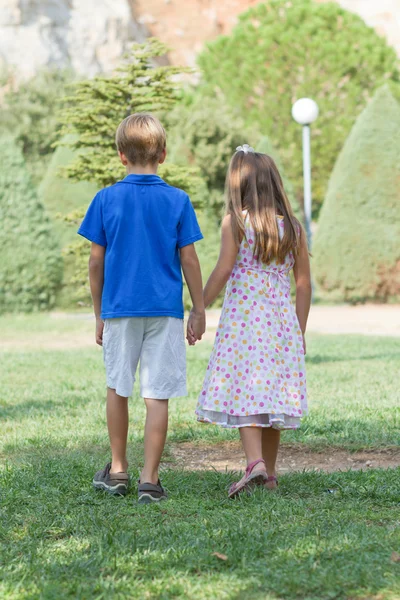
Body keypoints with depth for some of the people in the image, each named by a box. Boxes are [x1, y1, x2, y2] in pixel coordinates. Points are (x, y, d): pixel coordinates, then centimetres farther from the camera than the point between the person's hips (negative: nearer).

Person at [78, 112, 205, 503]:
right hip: (165, 310, -1)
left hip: (119, 309, 1)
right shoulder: (177, 201, -2)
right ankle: (150, 480, -1)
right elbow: (188, 259, -1)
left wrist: (99, 314, 11)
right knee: (157, 396, 0)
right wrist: (199, 310, 9)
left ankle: (117, 471, 26)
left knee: (117, 388, 17)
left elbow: (96, 261, 1)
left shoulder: (106, 199, -1)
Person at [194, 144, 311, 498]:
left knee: (244, 391, -5)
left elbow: (222, 272, -10)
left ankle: (255, 463, -22)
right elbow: (304, 284, 8)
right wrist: (300, 330, 15)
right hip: (282, 320, 4)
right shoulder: (293, 227, 8)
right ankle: (269, 473, 16)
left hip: (243, 318, -4)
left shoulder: (235, 222, -4)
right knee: (273, 392, 10)